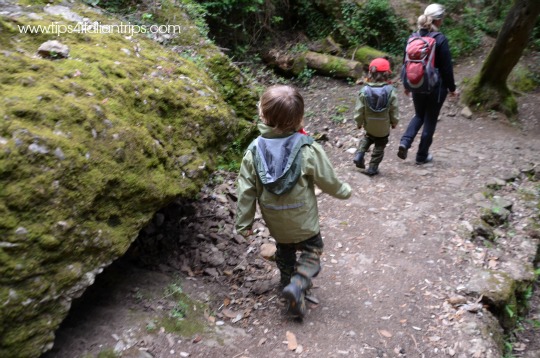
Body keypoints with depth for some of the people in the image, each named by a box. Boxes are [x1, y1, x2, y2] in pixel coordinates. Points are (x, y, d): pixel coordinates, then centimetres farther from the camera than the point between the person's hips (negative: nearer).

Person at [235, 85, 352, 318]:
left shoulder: (254, 151, -16)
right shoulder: (308, 150, -23)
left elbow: (246, 190, -11)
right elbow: (328, 180, -10)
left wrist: (244, 222, 1)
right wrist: (344, 191, 12)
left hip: (275, 222, 3)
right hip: (303, 221, -3)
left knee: (284, 251, 28)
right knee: (312, 249, 20)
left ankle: (289, 283, 44)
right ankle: (298, 284, -1)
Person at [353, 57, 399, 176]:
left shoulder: (364, 91, -14)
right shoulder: (390, 91, -16)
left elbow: (359, 109, -9)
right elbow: (394, 110, -9)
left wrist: (359, 122, 6)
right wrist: (394, 122, 8)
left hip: (369, 125, 2)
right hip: (384, 127, -2)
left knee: (367, 138, 30)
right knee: (380, 146, 15)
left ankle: (359, 155, 13)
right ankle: (372, 168, 18)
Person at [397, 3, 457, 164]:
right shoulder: (440, 39, -15)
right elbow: (447, 67, -12)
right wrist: (452, 88, -1)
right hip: (436, 86, -5)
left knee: (419, 115, 22)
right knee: (430, 120, 9)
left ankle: (404, 142, -1)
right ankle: (422, 155, 19)